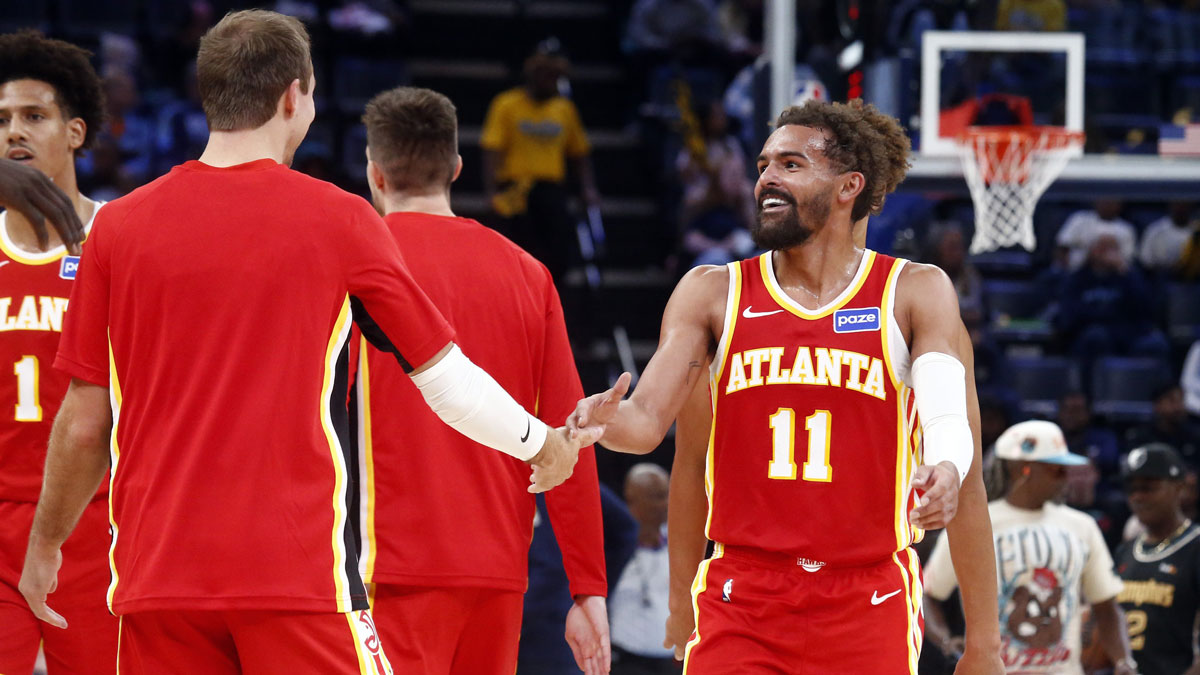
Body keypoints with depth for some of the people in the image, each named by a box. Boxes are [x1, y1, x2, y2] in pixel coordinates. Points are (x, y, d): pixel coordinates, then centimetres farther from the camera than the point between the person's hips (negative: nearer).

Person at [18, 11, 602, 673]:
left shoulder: (117, 226, 5)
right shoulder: (338, 221, 0)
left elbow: (84, 425, 7)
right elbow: (446, 380, 6)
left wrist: (44, 544, 23)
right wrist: (543, 444, 24)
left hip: (155, 574, 3)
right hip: (299, 574, -3)